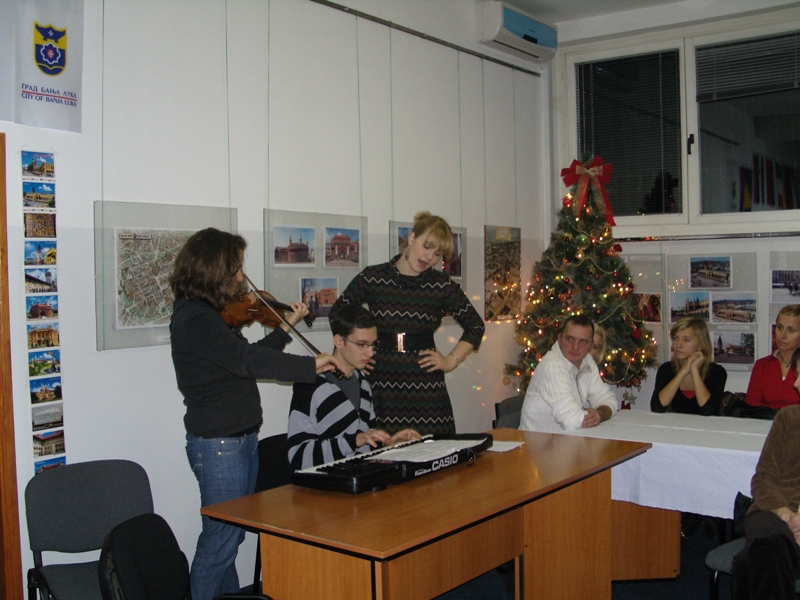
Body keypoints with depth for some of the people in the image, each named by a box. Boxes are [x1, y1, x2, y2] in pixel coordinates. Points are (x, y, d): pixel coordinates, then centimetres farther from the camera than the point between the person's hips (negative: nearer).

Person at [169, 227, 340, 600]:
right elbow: (247, 360, -26)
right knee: (221, 536, -1)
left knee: (231, 535, 17)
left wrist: (286, 326, 15)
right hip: (217, 444, -10)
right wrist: (310, 366, -22)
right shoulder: (194, 319, -19)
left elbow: (245, 357, 16)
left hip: (240, 440, 10)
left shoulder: (208, 313, 12)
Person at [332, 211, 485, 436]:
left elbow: (475, 326, 15)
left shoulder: (443, 286, 4)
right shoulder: (371, 278, 2)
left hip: (426, 384, 1)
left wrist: (451, 361, 7)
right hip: (381, 382, 0)